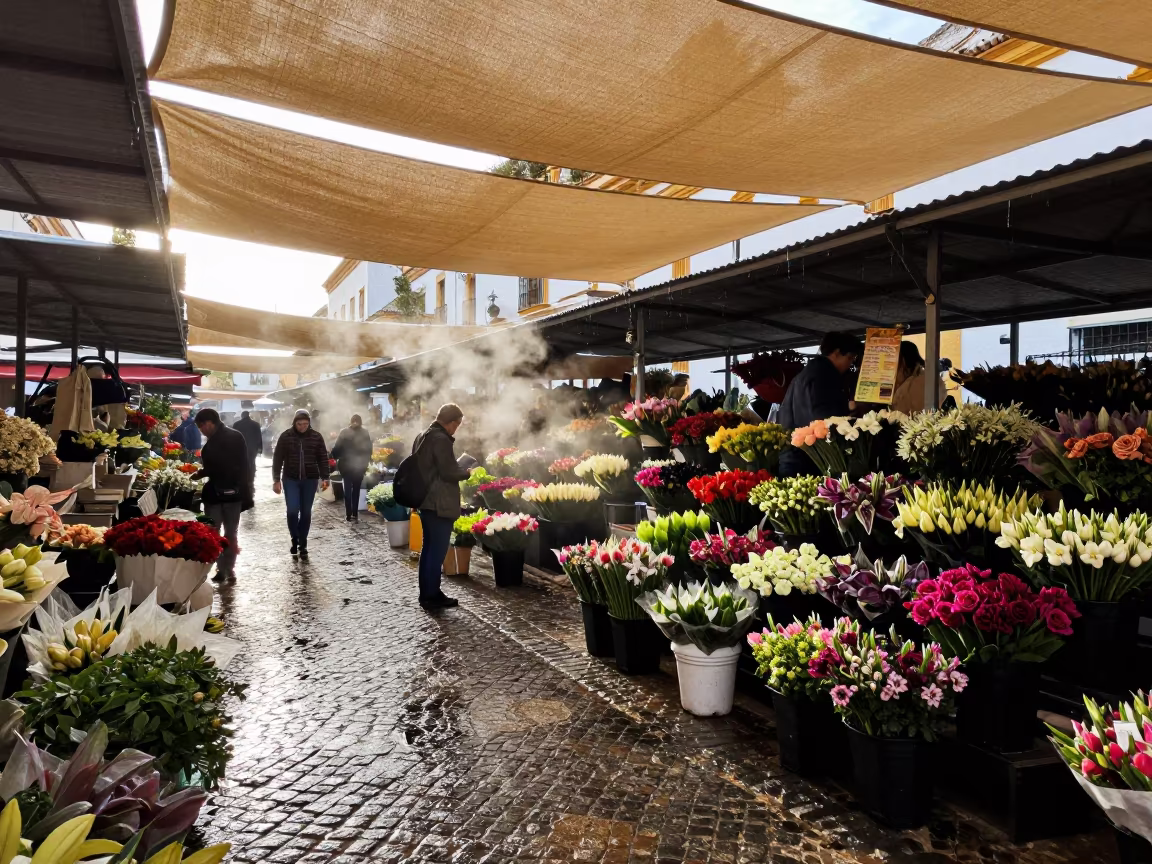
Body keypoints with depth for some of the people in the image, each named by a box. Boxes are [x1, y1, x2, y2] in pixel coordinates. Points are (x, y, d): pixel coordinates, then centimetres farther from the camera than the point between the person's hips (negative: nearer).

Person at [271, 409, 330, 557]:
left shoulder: (316, 437, -2)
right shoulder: (285, 436, -4)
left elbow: (323, 458, 3)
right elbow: (277, 459, -1)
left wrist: (324, 477, -6)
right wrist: (276, 480, -4)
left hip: (310, 480, 1)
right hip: (291, 479, -1)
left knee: (306, 512, 5)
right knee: (292, 511, -9)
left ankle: (302, 544, 17)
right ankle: (295, 539, 15)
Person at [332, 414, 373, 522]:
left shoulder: (344, 432, -7)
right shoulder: (365, 433, -2)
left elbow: (337, 448, -10)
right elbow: (369, 449, 0)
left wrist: (334, 457, 4)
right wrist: (366, 461, 9)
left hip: (346, 465, -1)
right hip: (360, 465, 1)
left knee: (348, 489, 8)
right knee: (356, 489, 10)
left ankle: (349, 514, 4)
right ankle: (355, 514, 6)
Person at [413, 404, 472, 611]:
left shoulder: (422, 436, 12)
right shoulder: (441, 440, -19)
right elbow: (449, 473, -22)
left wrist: (457, 467, 18)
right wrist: (466, 472, -3)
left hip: (425, 500, 10)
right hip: (440, 505, -10)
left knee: (428, 547, 16)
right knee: (438, 550, -2)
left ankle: (425, 593, 23)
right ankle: (432, 596, 4)